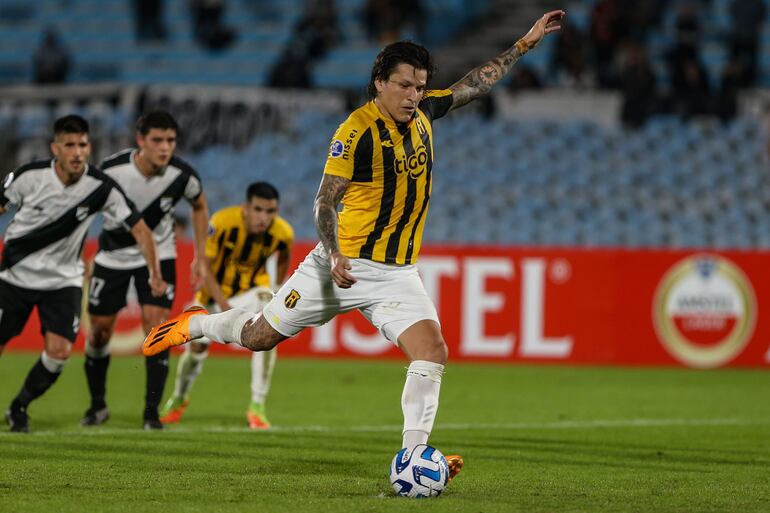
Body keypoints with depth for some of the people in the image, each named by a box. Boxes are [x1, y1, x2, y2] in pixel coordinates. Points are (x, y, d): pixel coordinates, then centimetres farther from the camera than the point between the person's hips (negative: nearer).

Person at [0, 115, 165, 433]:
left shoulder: (102, 188, -14)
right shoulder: (30, 177, -16)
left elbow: (138, 228, -6)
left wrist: (155, 274, -12)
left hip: (63, 280, 1)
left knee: (59, 351, -14)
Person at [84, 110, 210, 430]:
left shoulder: (183, 176, -20)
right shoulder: (112, 170, -25)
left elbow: (199, 207, 3)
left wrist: (200, 258, 4)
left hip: (159, 255, 0)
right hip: (113, 256, 0)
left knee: (157, 326, -15)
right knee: (99, 330, 5)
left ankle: (152, 411, -8)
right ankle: (97, 405, 27)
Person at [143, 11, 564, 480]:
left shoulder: (422, 113, 4)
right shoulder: (359, 130, -16)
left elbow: (476, 84, 20)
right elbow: (325, 201, -15)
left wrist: (526, 43, 17)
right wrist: (335, 255, -30)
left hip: (398, 273, 5)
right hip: (346, 264, -5)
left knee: (433, 350, -16)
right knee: (260, 337, 6)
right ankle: (195, 324, 36)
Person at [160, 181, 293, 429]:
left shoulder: (283, 233, -22)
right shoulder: (222, 222, -31)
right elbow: (204, 268, -23)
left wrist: (277, 290, 2)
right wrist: (225, 307, -29)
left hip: (253, 287, 1)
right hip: (216, 288, -1)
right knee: (197, 346, 6)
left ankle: (257, 407, -17)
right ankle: (179, 398, 38)